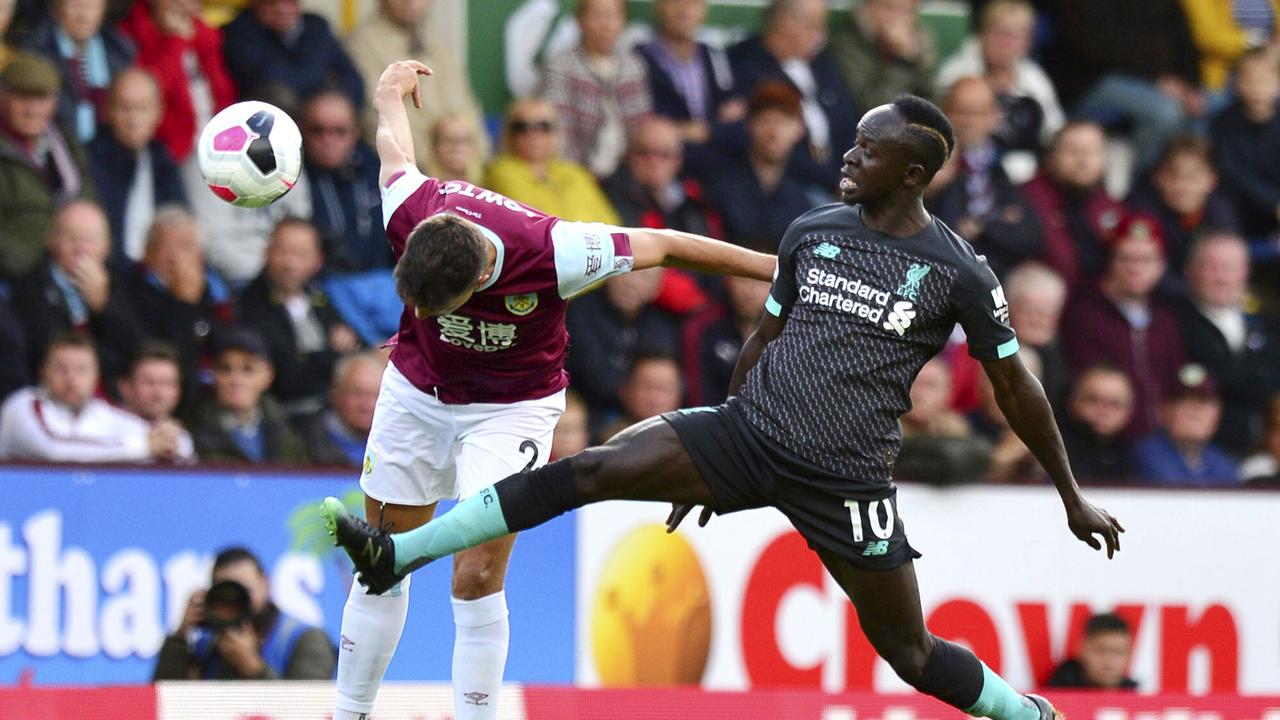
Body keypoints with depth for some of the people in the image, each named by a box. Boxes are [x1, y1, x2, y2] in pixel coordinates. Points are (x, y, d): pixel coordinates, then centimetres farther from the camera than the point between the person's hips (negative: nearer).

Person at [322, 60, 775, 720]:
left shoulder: (552, 254, -36)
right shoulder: (413, 211, -28)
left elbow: (662, 246, -19)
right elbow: (395, 146, -3)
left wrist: (775, 268, -9)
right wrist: (390, 92, 21)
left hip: (512, 408, -3)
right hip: (416, 389, 3)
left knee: (477, 578, -16)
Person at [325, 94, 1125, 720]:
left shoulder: (957, 272, -6)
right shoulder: (813, 232, 6)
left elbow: (1017, 389, 3)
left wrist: (1074, 499, 8)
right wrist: (709, 460, 25)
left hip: (845, 476, -3)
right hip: (749, 432, 3)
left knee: (909, 652, 1)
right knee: (589, 470, -12)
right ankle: (398, 553, -12)